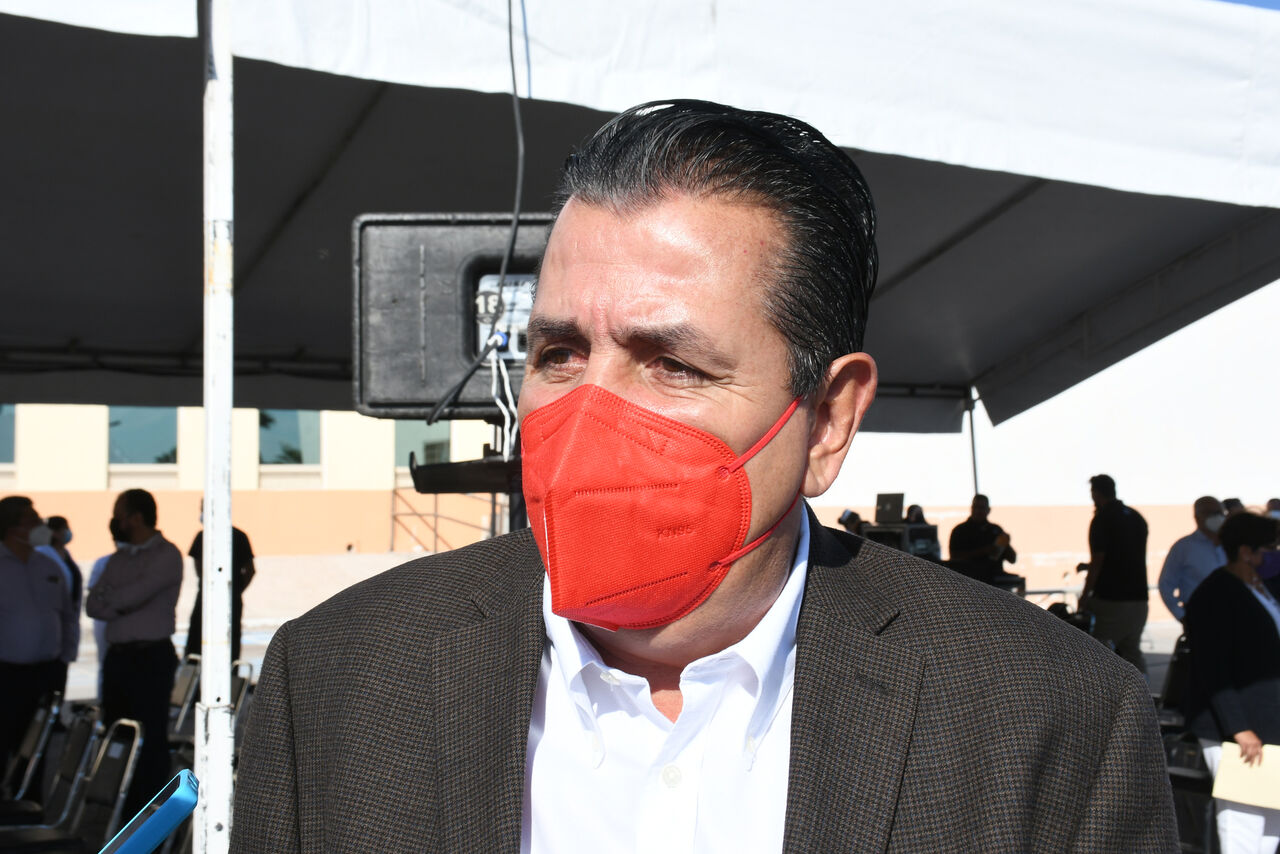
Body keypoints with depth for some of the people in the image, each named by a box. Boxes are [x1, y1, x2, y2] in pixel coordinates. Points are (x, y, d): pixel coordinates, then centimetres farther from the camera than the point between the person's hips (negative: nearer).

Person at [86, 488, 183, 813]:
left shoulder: (167, 555, -6)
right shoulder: (118, 559, 17)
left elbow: (131, 596, -16)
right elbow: (93, 605, 7)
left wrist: (109, 597, 3)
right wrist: (124, 607, -9)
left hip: (152, 657, -7)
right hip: (117, 655, 7)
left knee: (150, 738, -5)